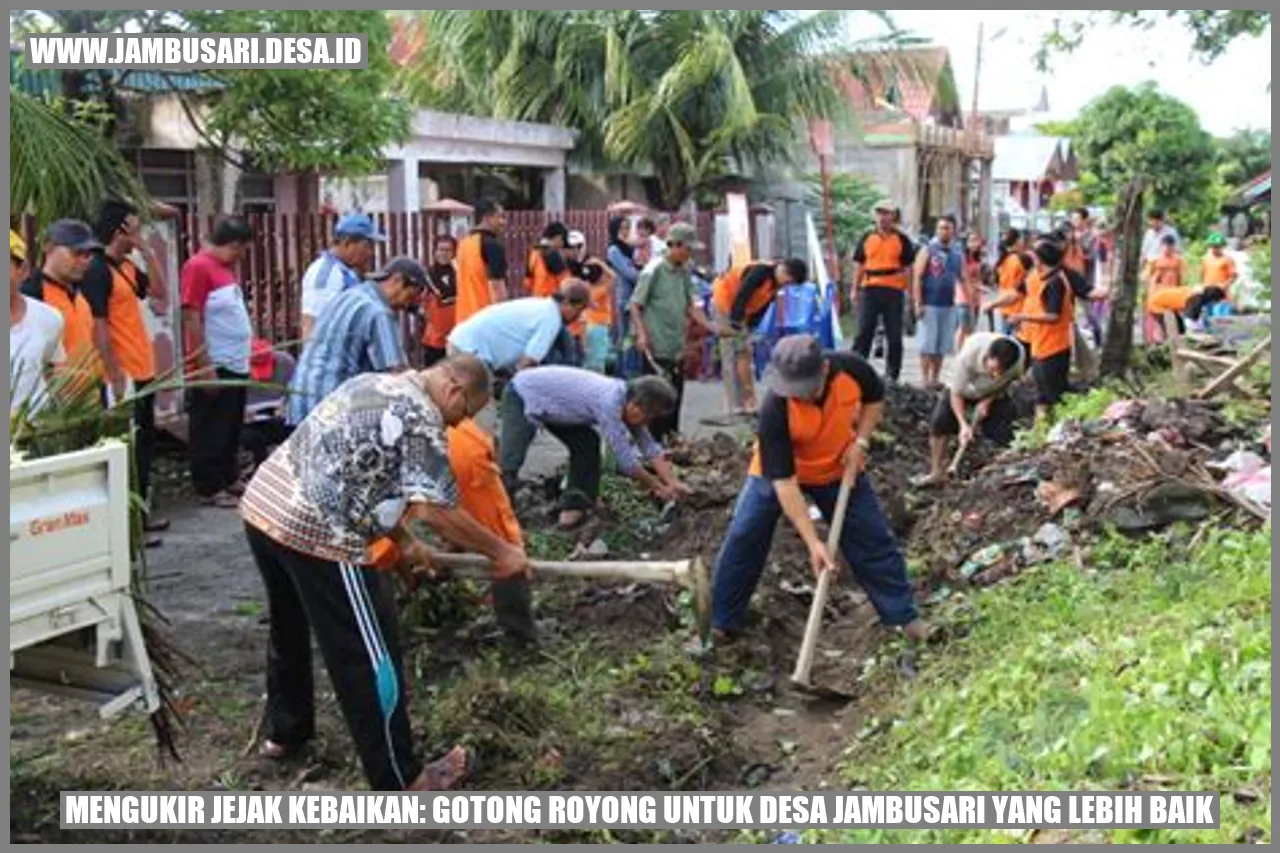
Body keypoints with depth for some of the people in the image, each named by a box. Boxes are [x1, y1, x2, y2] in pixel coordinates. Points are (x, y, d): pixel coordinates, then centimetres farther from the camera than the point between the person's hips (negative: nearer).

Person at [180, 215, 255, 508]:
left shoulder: (225, 267, 14)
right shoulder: (199, 267, -14)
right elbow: (191, 319, -19)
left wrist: (246, 350, 17)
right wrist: (204, 366, -21)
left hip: (235, 365, 9)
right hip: (214, 367, -9)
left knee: (231, 428, 17)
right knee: (210, 430, -1)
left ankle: (229, 479, 27)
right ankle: (209, 489, 5)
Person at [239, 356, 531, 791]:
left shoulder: (374, 384, 19)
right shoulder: (421, 417, -9)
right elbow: (435, 511, -14)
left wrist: (404, 542, 28)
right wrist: (502, 553, -2)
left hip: (263, 506, 10)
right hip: (317, 533, -9)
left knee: (289, 628, 29)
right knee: (368, 657, 2)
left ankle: (284, 731, 47)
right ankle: (401, 779, 11)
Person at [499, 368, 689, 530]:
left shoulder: (629, 399, -9)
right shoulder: (609, 402, -35)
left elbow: (650, 448, -1)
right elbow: (626, 459, -31)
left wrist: (673, 483, -9)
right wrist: (659, 488, -20)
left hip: (552, 399, 9)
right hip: (522, 397, -9)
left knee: (587, 445, 3)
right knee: (510, 459, -19)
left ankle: (573, 507, 8)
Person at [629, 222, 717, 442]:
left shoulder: (684, 271, 8)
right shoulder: (653, 271, -12)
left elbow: (691, 306, 16)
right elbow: (635, 305, -11)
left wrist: (711, 328, 7)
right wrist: (641, 334, -22)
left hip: (677, 348, 7)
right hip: (656, 349, -7)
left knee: (675, 398, 13)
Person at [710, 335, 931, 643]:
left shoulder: (852, 369, -30)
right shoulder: (775, 410, -38)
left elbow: (875, 399, -3)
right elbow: (784, 482, -35)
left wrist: (860, 442, -18)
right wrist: (813, 542, -37)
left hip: (839, 470, 3)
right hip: (777, 471, -2)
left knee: (873, 539, 5)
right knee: (744, 540, -7)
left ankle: (904, 615, 21)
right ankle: (722, 624, 9)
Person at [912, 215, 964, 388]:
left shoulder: (958, 254, 11)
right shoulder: (928, 251, -2)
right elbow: (918, 278, -7)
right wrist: (918, 303, -14)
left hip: (949, 305, 5)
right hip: (930, 304, -4)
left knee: (942, 346, 7)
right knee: (927, 344, -4)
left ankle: (936, 379, 13)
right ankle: (925, 379, 0)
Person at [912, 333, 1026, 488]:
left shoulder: (1019, 358, -34)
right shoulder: (968, 355, -41)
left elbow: (1007, 382, -9)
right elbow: (956, 392, -28)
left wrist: (987, 401, -21)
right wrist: (963, 424, -37)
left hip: (993, 394, 2)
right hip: (964, 389, -2)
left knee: (1002, 431, -15)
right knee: (939, 421, -17)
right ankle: (937, 473, -4)